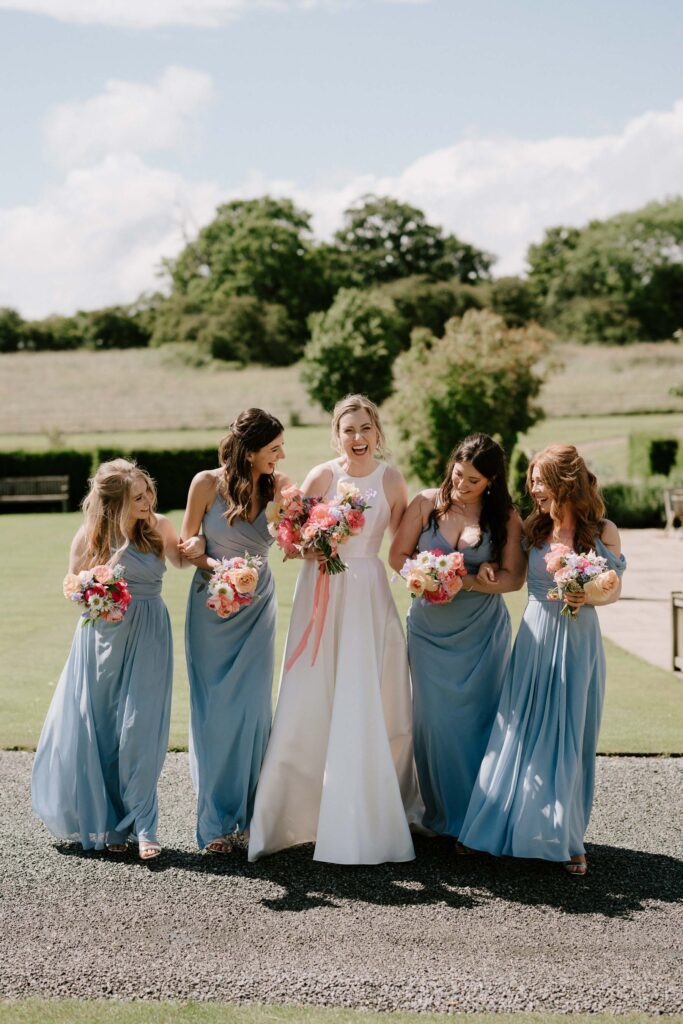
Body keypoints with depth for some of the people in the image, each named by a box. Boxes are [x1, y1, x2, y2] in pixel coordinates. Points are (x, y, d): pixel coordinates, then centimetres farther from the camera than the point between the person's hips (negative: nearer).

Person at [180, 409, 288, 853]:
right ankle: (217, 820, 12)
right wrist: (216, 567, -19)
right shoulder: (207, 483, -11)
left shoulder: (279, 486, -7)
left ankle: (251, 811, 16)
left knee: (253, 708, 1)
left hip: (257, 608, 1)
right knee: (216, 709, 2)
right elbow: (186, 545, -3)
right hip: (213, 604, -1)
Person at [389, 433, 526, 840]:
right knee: (435, 717, 2)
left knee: (478, 718, 1)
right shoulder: (426, 503, 1)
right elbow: (398, 554, 4)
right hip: (431, 627, 1)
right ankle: (442, 812, 16)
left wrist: (469, 582, -18)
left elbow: (514, 577, -4)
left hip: (482, 630, -1)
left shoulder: (505, 518, -1)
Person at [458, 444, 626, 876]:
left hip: (577, 642, -2)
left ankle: (565, 839, 16)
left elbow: (614, 589, 3)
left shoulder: (603, 531, -3)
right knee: (519, 735, 5)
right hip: (534, 638, 2)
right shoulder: (533, 528, 4)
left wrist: (589, 596, -15)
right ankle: (500, 826, 16)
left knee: (569, 740, 4)